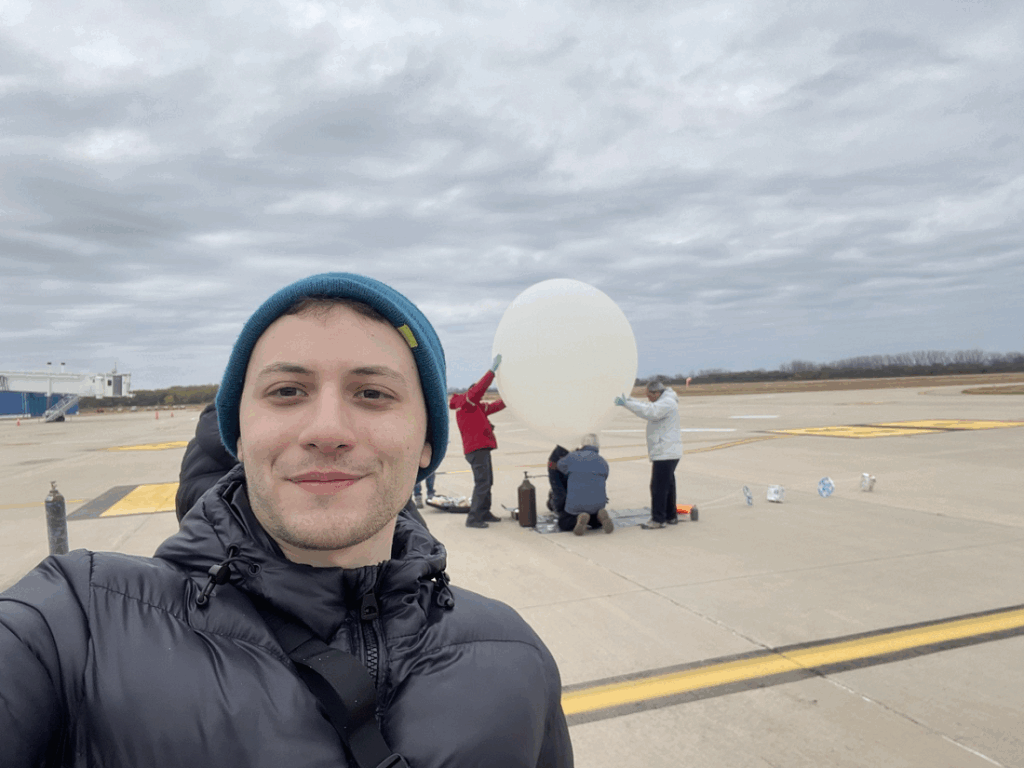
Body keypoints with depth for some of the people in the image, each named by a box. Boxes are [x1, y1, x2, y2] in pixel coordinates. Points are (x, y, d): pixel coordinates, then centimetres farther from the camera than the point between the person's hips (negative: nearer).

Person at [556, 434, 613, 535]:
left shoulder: (573, 457, 0)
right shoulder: (603, 463, 11)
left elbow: (560, 464, 20)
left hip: (575, 504, -4)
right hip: (597, 504, 4)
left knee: (563, 523, 19)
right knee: (598, 523, 33)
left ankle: (579, 519, -13)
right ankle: (601, 517, -3)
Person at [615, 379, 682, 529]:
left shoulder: (667, 403, -16)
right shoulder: (664, 401, 18)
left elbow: (649, 411, -30)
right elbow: (647, 408, 19)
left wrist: (627, 403, -30)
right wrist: (629, 400, 4)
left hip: (665, 453, -11)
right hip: (668, 452, 11)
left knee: (658, 486, -10)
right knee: (667, 484, 16)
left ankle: (658, 519, -7)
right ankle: (671, 516, 25)